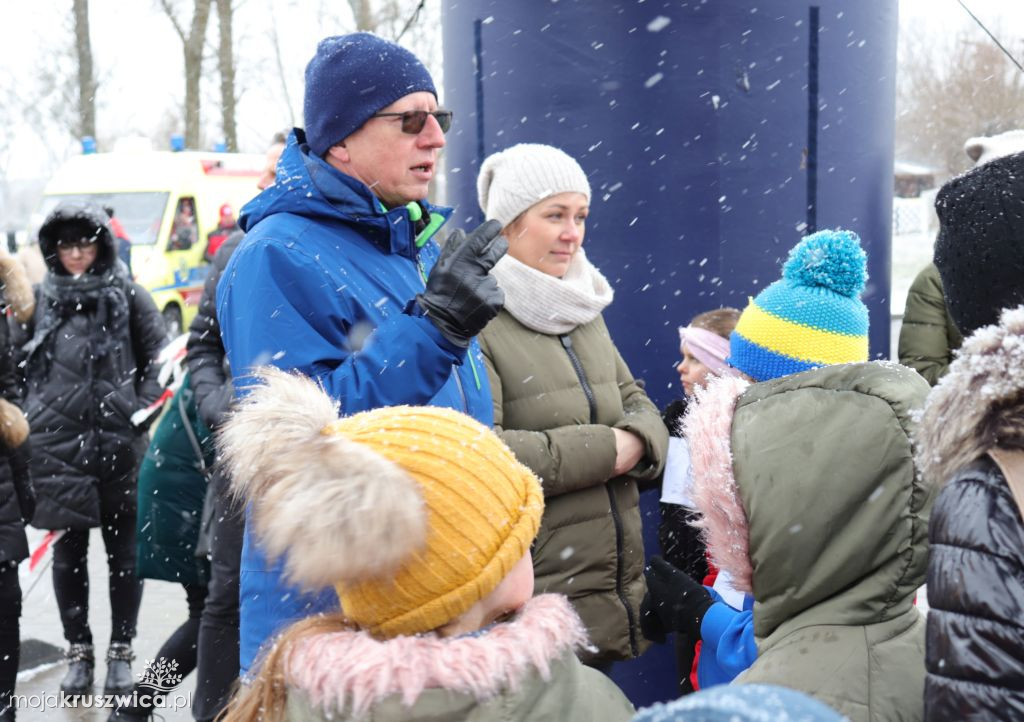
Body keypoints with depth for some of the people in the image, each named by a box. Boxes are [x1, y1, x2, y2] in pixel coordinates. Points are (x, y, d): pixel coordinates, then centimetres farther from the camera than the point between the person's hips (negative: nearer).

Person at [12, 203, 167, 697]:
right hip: (58, 443, 1)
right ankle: (78, 651, 22)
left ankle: (121, 651, 19)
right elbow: (16, 364, 10)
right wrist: (26, 420, 2)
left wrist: (145, 411, -3)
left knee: (123, 549, 5)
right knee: (68, 551, 8)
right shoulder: (37, 299, 8)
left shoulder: (128, 295, 4)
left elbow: (157, 357, 5)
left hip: (120, 441, -1)